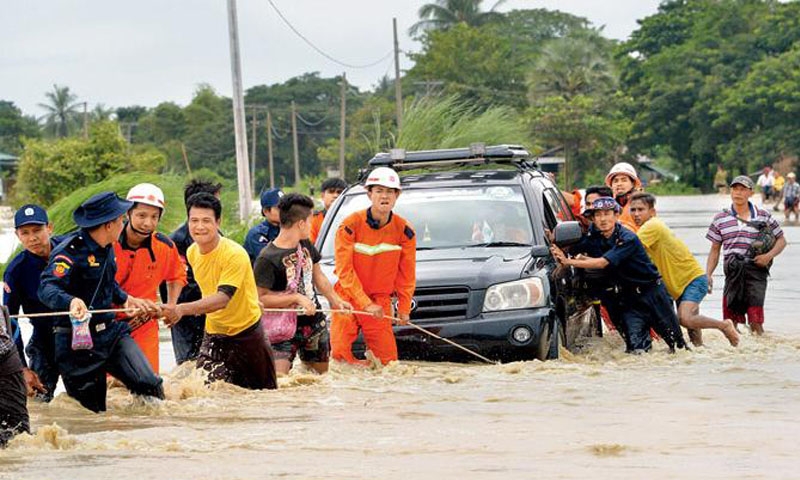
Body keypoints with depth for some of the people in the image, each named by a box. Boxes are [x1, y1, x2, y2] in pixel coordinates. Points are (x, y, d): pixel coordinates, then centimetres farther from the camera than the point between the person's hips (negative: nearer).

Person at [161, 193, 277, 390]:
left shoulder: (234, 254, -24)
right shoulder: (192, 252, -2)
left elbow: (222, 298, -36)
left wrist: (182, 310, -49)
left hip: (246, 332, -5)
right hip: (214, 334, 5)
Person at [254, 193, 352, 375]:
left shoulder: (306, 245, 5)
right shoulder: (267, 259, -20)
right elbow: (260, 298, -21)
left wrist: (335, 300, 18)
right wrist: (296, 297, -23)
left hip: (315, 323, 7)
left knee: (322, 373, 17)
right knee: (277, 379, -20)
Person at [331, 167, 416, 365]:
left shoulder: (404, 230, -5)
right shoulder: (350, 226, -13)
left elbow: (407, 273, 4)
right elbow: (345, 270, -14)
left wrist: (404, 308, 1)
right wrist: (366, 304, -20)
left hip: (380, 299, 2)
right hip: (348, 296, -2)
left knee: (387, 359, -3)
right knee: (340, 353, -11)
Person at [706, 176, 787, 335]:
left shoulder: (763, 216, 7)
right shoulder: (720, 219, 10)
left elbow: (781, 240, 13)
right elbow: (715, 250, 14)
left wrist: (769, 255, -6)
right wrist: (707, 275, 5)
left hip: (756, 270, -2)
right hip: (733, 273, 2)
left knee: (756, 321, -10)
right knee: (730, 322, -1)